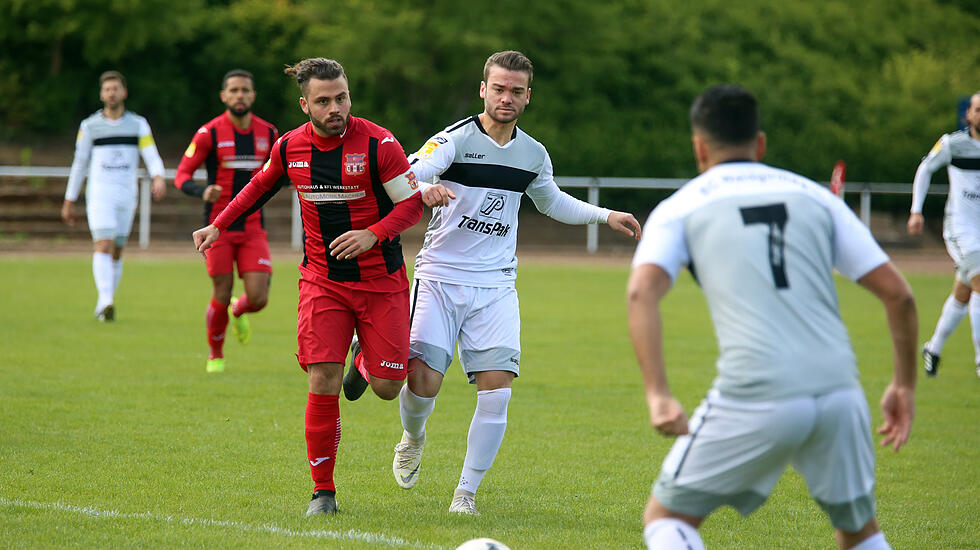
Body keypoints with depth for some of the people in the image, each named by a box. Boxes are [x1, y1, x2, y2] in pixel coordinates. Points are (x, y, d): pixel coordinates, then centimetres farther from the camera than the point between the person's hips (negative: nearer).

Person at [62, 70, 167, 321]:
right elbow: (79, 164, 12)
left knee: (116, 252, 7)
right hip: (99, 194, -2)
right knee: (103, 245, -18)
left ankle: (103, 306, 18)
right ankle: (106, 302, -30)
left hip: (127, 195, 2)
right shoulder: (89, 126, 6)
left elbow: (152, 156, -2)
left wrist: (159, 177, -24)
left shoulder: (139, 124, 7)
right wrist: (69, 201, 12)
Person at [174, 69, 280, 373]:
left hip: (253, 228, 3)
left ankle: (238, 311, 29)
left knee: (258, 299, -8)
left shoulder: (268, 133, 4)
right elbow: (182, 175, -6)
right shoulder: (209, 133, -7)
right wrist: (202, 192, -26)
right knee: (222, 296, -2)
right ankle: (215, 355, 23)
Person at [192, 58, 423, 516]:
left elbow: (413, 203, -9)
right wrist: (218, 226, 18)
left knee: (387, 387, -3)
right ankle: (323, 491, 1)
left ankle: (364, 360, 36)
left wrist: (374, 234, -24)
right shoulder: (289, 147, -2)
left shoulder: (378, 143, -14)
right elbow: (261, 184, 20)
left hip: (381, 281, -1)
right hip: (322, 281, 1)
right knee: (323, 384, -12)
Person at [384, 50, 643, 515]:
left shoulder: (533, 154, 9)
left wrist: (605, 215, 22)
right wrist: (424, 189, -44)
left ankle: (467, 491, 2)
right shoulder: (455, 140, -8)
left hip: (496, 288, 3)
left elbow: (551, 201, 30)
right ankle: (413, 439, 24)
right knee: (423, 380, -13)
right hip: (440, 279, -3)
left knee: (496, 390, -11)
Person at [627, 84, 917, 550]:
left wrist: (657, 395, -14)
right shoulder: (814, 196, 19)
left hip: (753, 398, -3)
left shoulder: (679, 208, 11)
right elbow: (897, 293, 13)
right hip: (837, 390, 3)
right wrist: (904, 385, 22)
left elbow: (642, 290, -9)